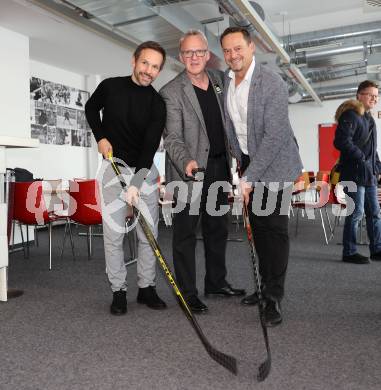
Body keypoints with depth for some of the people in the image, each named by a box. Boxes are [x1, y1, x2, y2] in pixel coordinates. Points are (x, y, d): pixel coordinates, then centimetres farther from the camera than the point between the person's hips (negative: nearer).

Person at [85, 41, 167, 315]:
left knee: (149, 233, 3)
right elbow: (91, 108, 17)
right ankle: (119, 291, 11)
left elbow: (150, 146, -16)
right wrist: (100, 137, 0)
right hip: (115, 166, 0)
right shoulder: (110, 86, -3)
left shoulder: (157, 103, -6)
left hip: (145, 169, 1)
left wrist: (136, 183, -27)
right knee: (114, 233, -3)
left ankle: (147, 288, 18)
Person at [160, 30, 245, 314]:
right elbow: (172, 138, -17)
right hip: (190, 170, -6)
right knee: (186, 232, -1)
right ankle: (187, 293, 11)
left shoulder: (219, 79, 9)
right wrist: (186, 162, -36)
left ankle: (216, 282, 31)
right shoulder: (172, 92, -11)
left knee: (218, 229, 16)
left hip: (219, 166, 7)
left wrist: (233, 158, 15)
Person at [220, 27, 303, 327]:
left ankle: (274, 298, 4)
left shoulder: (273, 84, -20)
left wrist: (249, 178, -26)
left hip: (275, 163, -6)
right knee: (258, 226, 11)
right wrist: (239, 158, 11)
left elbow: (275, 136, -24)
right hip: (248, 160, 6)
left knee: (275, 228, -5)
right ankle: (265, 283, 24)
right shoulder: (226, 80, 1)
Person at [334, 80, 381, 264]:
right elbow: (341, 141, -21)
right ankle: (349, 252, 4)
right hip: (354, 173, -9)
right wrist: (361, 158, -16)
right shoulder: (350, 115, -9)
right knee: (356, 212, -6)